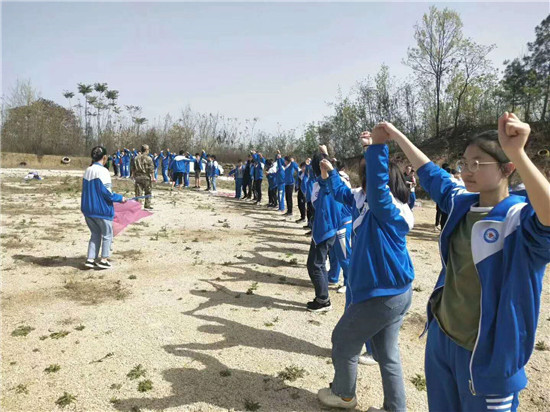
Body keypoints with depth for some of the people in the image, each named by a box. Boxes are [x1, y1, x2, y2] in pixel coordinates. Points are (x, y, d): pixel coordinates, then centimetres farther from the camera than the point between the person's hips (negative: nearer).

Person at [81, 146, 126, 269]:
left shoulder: (87, 171, 6)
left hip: (88, 209, 7)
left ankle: (90, 259, 15)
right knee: (107, 235, 9)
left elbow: (87, 190, 12)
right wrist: (120, 198, -7)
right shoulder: (103, 171, -16)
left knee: (95, 234, 18)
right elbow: (107, 192, -20)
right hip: (102, 210, -7)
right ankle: (104, 260, 10)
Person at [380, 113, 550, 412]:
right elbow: (430, 174, 15)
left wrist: (517, 152, -53)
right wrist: (397, 136, 21)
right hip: (441, 336, 6)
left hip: (488, 353, -6)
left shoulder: (521, 218, -20)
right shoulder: (462, 203, 0)